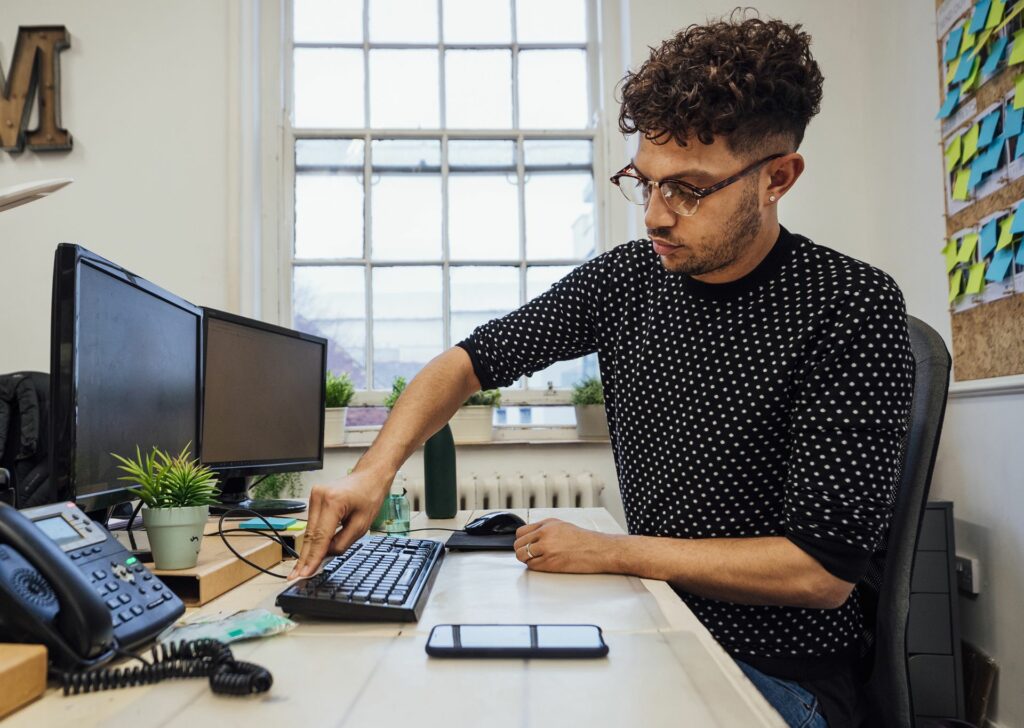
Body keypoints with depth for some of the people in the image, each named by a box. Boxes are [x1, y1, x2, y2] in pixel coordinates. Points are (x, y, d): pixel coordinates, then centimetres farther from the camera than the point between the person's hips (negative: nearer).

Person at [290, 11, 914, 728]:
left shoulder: (853, 308, -19)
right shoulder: (626, 278, -4)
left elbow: (824, 571, -20)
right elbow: (468, 361, 0)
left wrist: (608, 550, -18)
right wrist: (375, 470, -16)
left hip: (779, 669, -4)